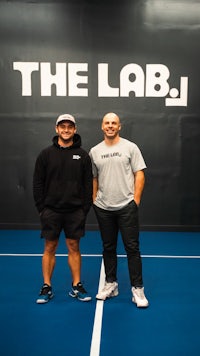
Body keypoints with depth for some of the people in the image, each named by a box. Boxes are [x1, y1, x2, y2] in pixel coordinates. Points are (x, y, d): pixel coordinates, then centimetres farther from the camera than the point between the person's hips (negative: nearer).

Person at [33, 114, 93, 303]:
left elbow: (88, 184, 4)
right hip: (51, 210, 0)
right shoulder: (46, 154, 2)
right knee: (49, 248, 6)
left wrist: (85, 208, -1)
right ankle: (46, 287, 17)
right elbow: (38, 183, 3)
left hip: (75, 211, 0)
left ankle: (76, 287, 18)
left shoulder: (83, 155, 3)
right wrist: (41, 207, -3)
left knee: (74, 247, 7)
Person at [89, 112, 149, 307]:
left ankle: (137, 289, 9)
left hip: (126, 206, -3)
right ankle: (111, 284, 26)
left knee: (132, 248, -1)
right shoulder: (94, 151, 9)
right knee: (108, 248, 13)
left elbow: (139, 174, -3)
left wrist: (136, 200, -8)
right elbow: (94, 178, 14)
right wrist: (95, 200, 8)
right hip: (103, 208, 4)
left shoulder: (130, 147, -1)